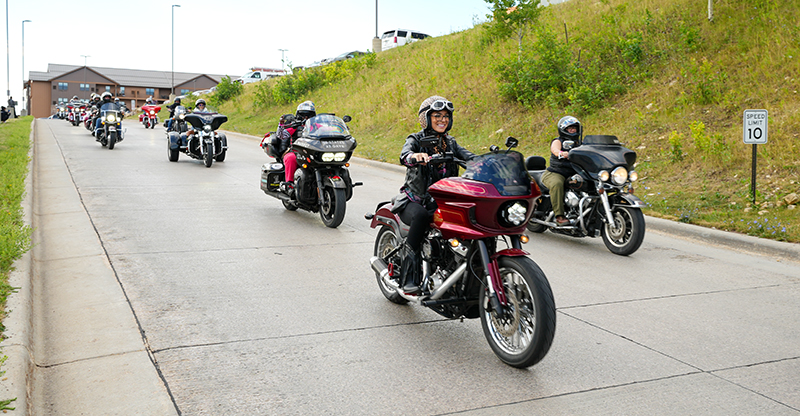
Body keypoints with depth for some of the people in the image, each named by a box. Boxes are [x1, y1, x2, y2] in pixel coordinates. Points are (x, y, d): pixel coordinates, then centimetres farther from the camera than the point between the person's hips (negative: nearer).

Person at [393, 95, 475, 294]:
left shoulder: (450, 143, 16)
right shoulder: (416, 140, 1)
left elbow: (468, 156, -1)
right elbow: (404, 155, -22)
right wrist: (415, 156, -47)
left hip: (443, 201, 4)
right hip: (414, 200, -4)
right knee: (420, 216, -38)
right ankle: (410, 277, -33)